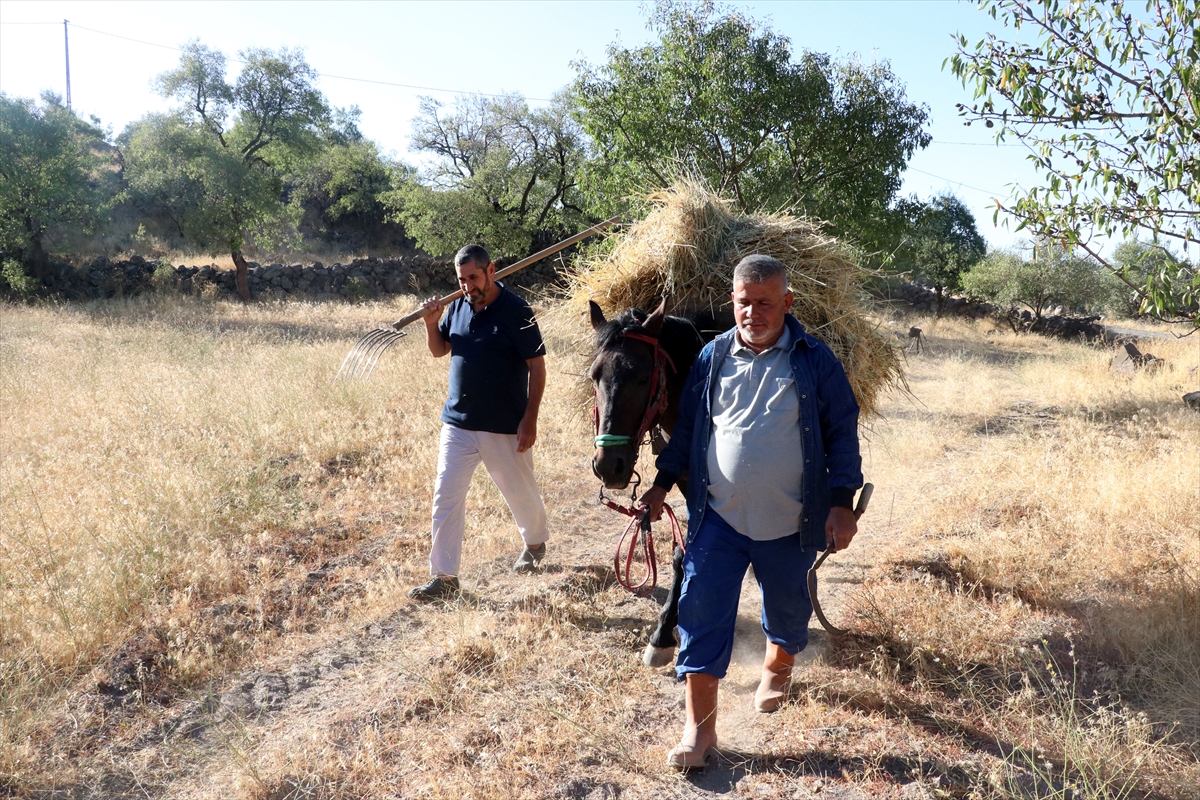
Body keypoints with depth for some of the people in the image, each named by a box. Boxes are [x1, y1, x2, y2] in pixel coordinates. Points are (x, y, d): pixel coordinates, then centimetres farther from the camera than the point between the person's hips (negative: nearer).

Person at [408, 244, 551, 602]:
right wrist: (431, 323, -5)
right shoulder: (458, 306, 3)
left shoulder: (516, 311, -13)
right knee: (445, 498, 0)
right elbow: (439, 350, 16)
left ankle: (535, 543, 44)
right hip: (458, 424, 5)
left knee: (521, 493, 15)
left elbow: (537, 366, -12)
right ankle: (444, 577, 8)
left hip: (504, 428, -4)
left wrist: (530, 419, -17)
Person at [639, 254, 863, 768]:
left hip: (790, 523, -1)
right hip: (718, 516, 1)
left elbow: (842, 434, -3)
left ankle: (777, 668, 50)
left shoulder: (815, 361, -6)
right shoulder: (713, 356, 1)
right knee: (701, 612, -3)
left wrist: (842, 504, -10)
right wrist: (662, 484, 9)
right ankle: (700, 725, 8)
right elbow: (687, 426, 11)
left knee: (787, 609, 18)